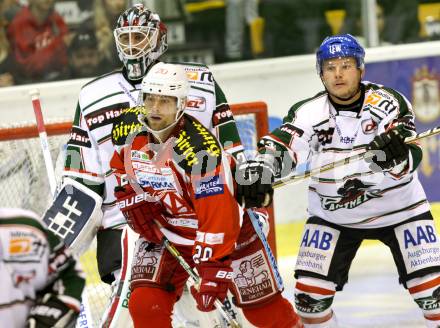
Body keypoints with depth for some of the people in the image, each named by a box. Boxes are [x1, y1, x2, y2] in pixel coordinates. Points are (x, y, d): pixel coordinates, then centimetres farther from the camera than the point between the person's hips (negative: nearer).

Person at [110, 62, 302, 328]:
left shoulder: (199, 148, -32)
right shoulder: (134, 134, -11)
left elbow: (218, 213, -36)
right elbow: (120, 167, 14)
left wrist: (213, 270, -40)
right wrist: (132, 199, -2)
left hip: (229, 231, -4)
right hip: (164, 230, 4)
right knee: (145, 305, -16)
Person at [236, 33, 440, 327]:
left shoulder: (388, 103, -17)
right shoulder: (309, 112, -12)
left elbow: (412, 158, -25)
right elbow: (279, 147, -22)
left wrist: (396, 155, -48)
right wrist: (257, 171, -43)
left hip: (398, 207, -2)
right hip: (332, 213, 2)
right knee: (310, 294, -2)